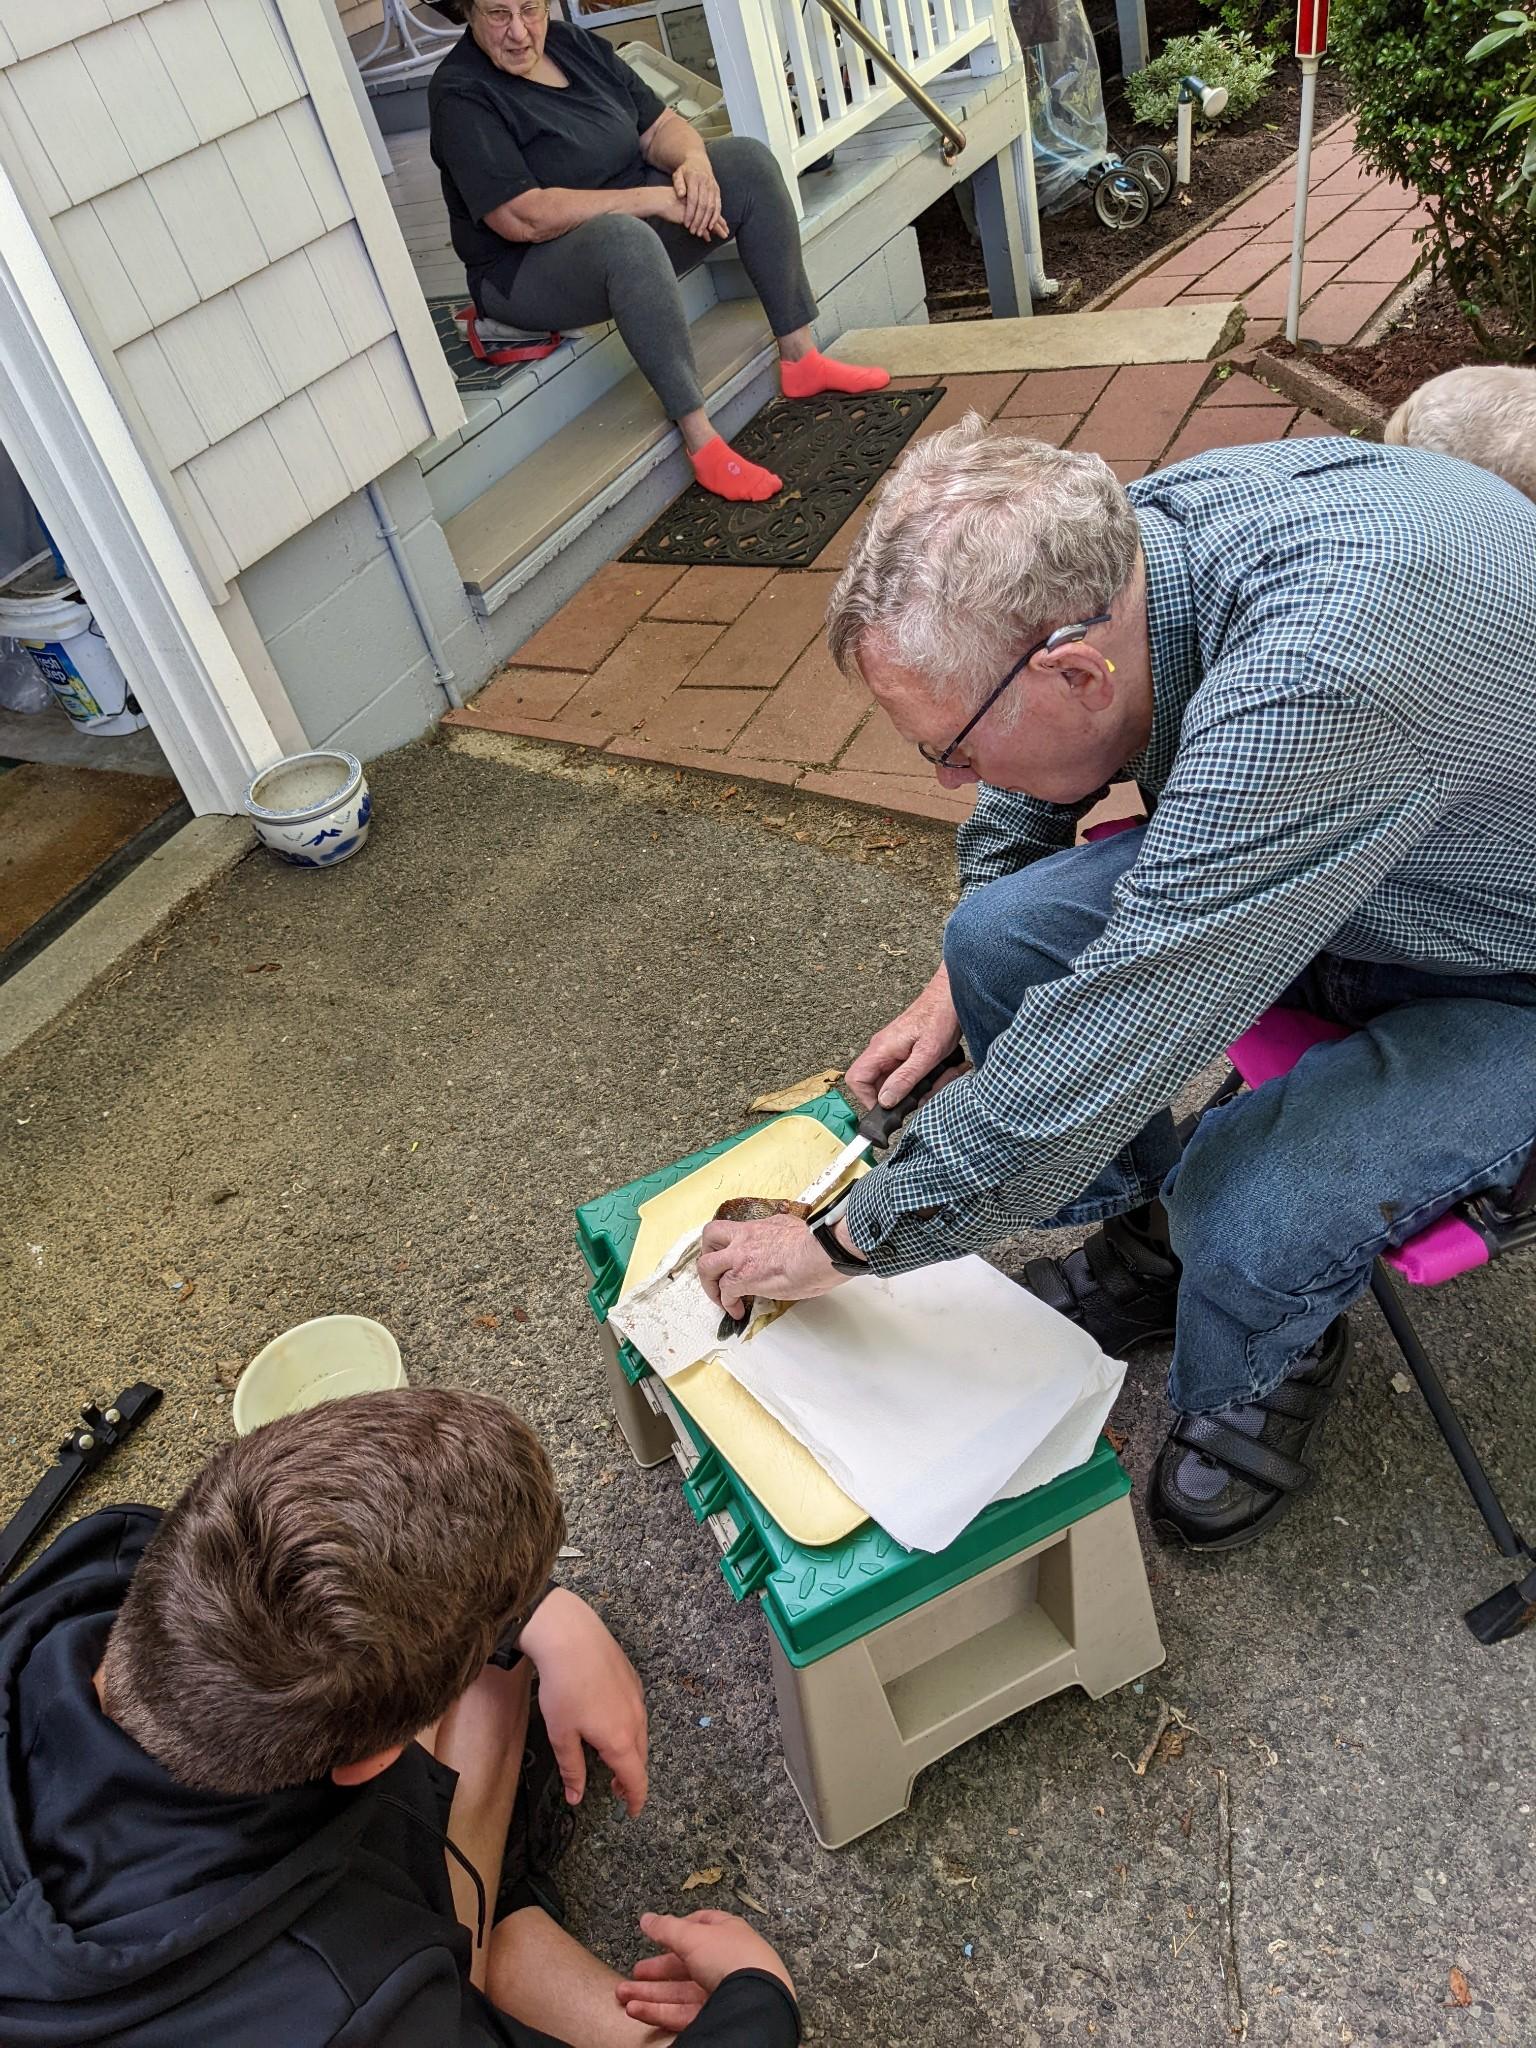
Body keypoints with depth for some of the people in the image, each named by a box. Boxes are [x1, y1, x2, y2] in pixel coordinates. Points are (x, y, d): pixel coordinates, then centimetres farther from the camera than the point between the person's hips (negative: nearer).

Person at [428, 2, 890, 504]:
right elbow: (523, 219, -27)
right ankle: (700, 439, -38)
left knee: (748, 160, -5)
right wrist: (653, 199, -26)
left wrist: (693, 160, -16)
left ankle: (801, 359, -5)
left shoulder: (575, 43, 6)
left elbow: (660, 126, 10)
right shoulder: (460, 95, -16)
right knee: (623, 236, -40)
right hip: (529, 272, -8)